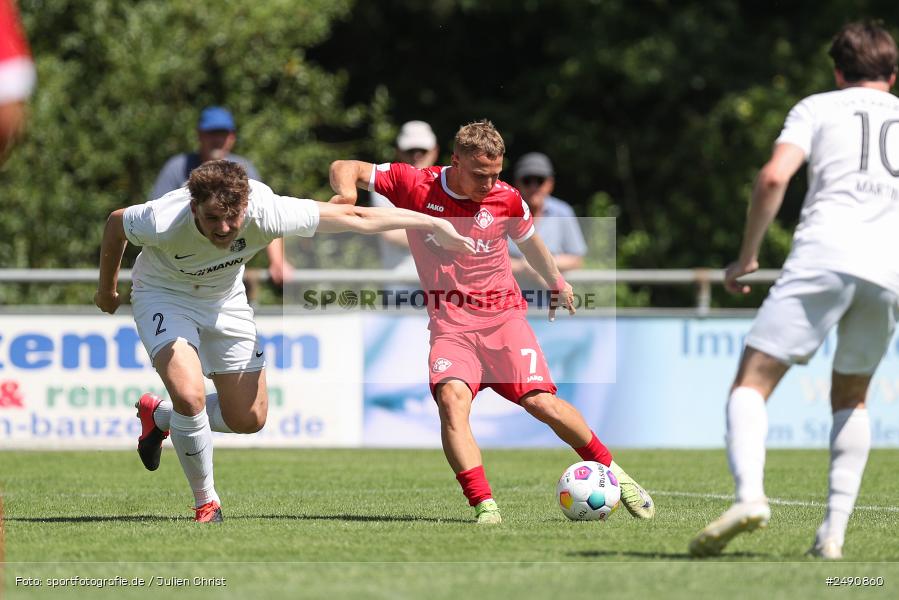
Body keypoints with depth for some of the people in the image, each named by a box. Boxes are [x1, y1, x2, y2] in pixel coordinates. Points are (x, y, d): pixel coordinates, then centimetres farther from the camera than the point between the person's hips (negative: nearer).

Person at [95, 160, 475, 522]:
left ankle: (158, 415, 32)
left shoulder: (266, 213, -34)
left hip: (225, 299, 4)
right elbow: (116, 223, -14)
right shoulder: (162, 222, -38)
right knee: (189, 395, -27)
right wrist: (106, 290, 1)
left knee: (249, 420, 4)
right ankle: (206, 503, -3)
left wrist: (433, 225, -18)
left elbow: (354, 217, -24)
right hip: (164, 295, -4)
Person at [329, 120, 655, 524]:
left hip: (503, 314, 1)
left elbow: (528, 238, 22)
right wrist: (346, 193, -20)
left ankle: (611, 471, 8)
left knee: (541, 402, -15)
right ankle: (485, 508, -31)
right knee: (452, 398, -28)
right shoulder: (415, 185, -6)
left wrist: (557, 283, 35)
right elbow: (344, 168, 3)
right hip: (450, 322, -1)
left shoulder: (506, 199, -1)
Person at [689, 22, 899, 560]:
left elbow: (774, 177, -1)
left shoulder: (817, 108, 15)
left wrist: (747, 255, 7)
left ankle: (750, 494, -29)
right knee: (851, 399, 22)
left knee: (752, 383, -3)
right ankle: (834, 531, 10)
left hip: (824, 255, -3)